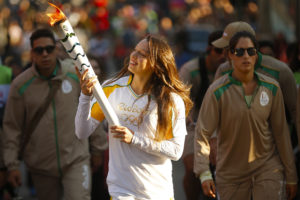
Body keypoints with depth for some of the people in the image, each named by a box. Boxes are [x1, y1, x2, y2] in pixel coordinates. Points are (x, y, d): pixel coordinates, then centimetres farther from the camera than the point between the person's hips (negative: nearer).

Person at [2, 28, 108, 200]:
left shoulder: (76, 75, -1)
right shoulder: (21, 85, -3)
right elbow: (12, 127, 1)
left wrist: (98, 149, 12)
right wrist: (12, 165, -2)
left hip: (76, 160, -1)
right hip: (41, 165, 1)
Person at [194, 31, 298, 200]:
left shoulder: (271, 88, -1)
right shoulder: (217, 91, -9)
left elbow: (281, 132, 5)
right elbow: (202, 134, -9)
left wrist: (291, 177, 7)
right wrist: (204, 174, -18)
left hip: (268, 168, 1)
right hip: (231, 172, -1)